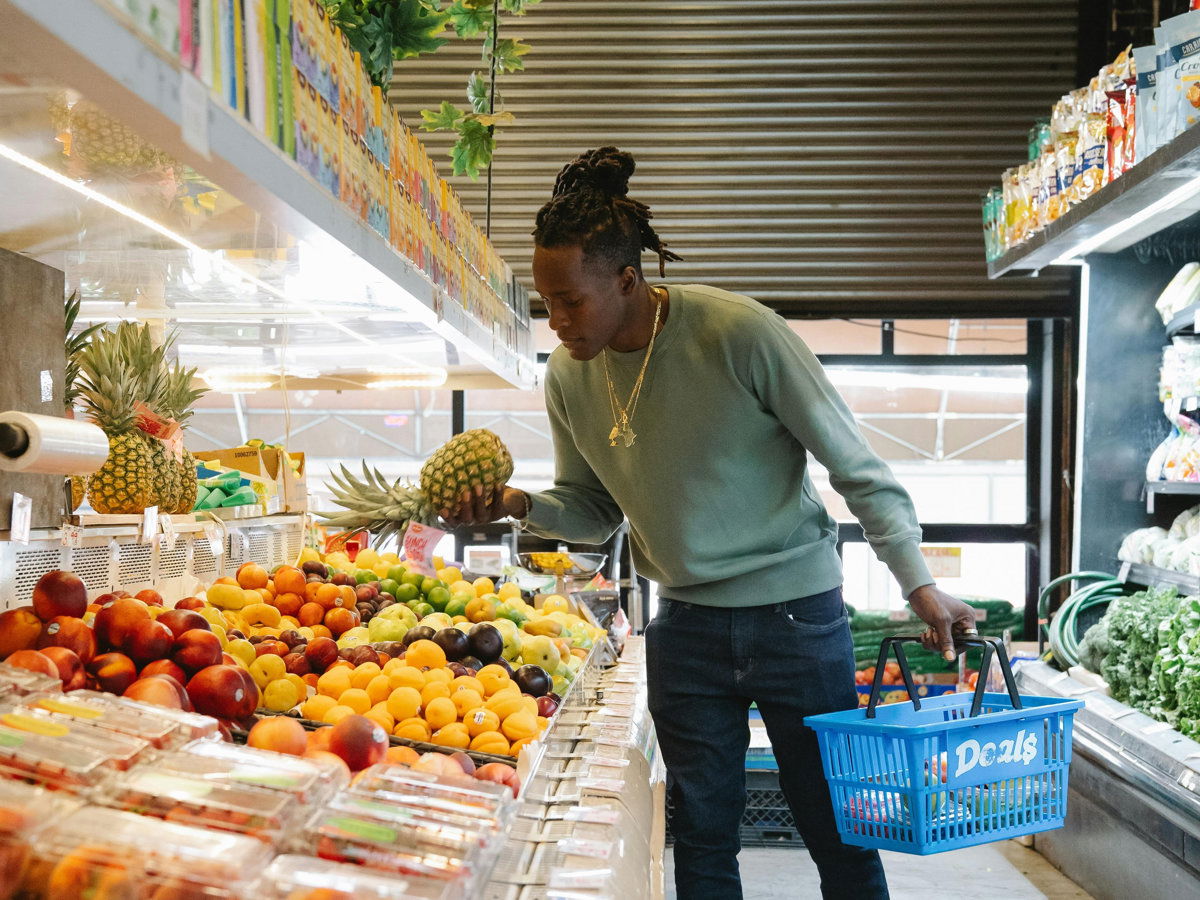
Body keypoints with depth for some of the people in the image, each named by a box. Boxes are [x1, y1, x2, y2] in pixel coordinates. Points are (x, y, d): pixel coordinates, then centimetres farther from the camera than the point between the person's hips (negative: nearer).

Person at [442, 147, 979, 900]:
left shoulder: (739, 333, -20)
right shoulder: (569, 375, -4)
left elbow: (855, 466, -12)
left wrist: (919, 584, -14)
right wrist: (520, 506, -12)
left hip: (796, 611, -4)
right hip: (686, 623, 4)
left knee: (838, 832, 8)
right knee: (703, 835, 11)